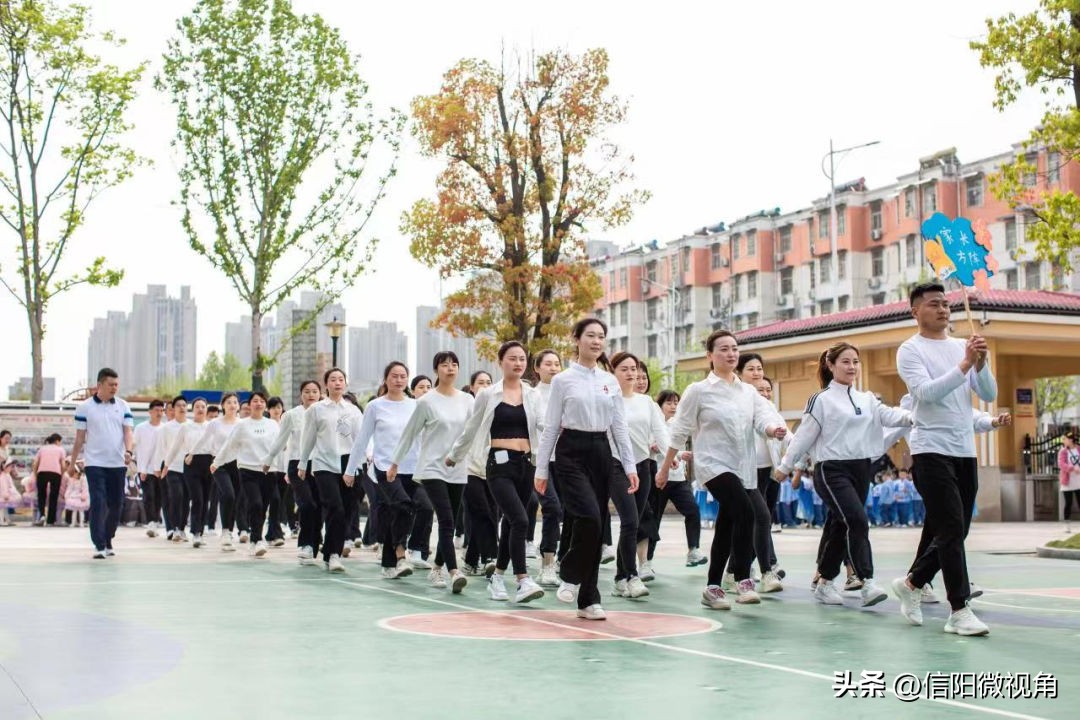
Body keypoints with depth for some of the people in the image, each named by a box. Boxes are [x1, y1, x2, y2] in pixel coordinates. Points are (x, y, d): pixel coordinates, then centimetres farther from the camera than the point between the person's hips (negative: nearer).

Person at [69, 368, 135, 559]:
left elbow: (128, 431, 0)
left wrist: (128, 451, -18)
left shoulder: (123, 406, 6)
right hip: (95, 464, -3)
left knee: (116, 504, 7)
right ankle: (99, 545, -9)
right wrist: (72, 462, 5)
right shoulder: (84, 407, 0)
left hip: (118, 464, 3)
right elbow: (79, 437, 4)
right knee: (98, 503, -10)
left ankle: (108, 540, 23)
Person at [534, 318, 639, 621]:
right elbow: (550, 427, -1)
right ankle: (571, 575, 2)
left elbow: (620, 426, 10)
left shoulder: (610, 381, 10)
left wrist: (630, 465, 3)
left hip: (601, 452, 4)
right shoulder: (563, 380, -1)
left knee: (596, 524, 4)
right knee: (589, 517, -22)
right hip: (571, 452, -4)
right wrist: (541, 469, -3)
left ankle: (588, 600, 11)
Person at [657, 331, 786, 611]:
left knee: (726, 528, 9)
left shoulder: (749, 391, 11)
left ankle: (713, 588, 19)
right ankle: (743, 579, -18)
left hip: (744, 469, 5)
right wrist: (665, 469, 3)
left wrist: (775, 429, -28)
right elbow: (679, 432, 1)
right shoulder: (698, 391, -2)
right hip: (714, 465, -5)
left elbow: (763, 418, -4)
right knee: (745, 513, -25)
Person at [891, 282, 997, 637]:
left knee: (954, 532, 11)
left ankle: (912, 583, 29)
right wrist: (965, 364, -25)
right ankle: (960, 611, -6)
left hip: (965, 451, 6)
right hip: (932, 450, -6)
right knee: (952, 530, -10)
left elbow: (989, 395, 5)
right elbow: (927, 392, -19)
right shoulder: (910, 350, -4)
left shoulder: (964, 346, 12)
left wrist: (981, 363, -13)